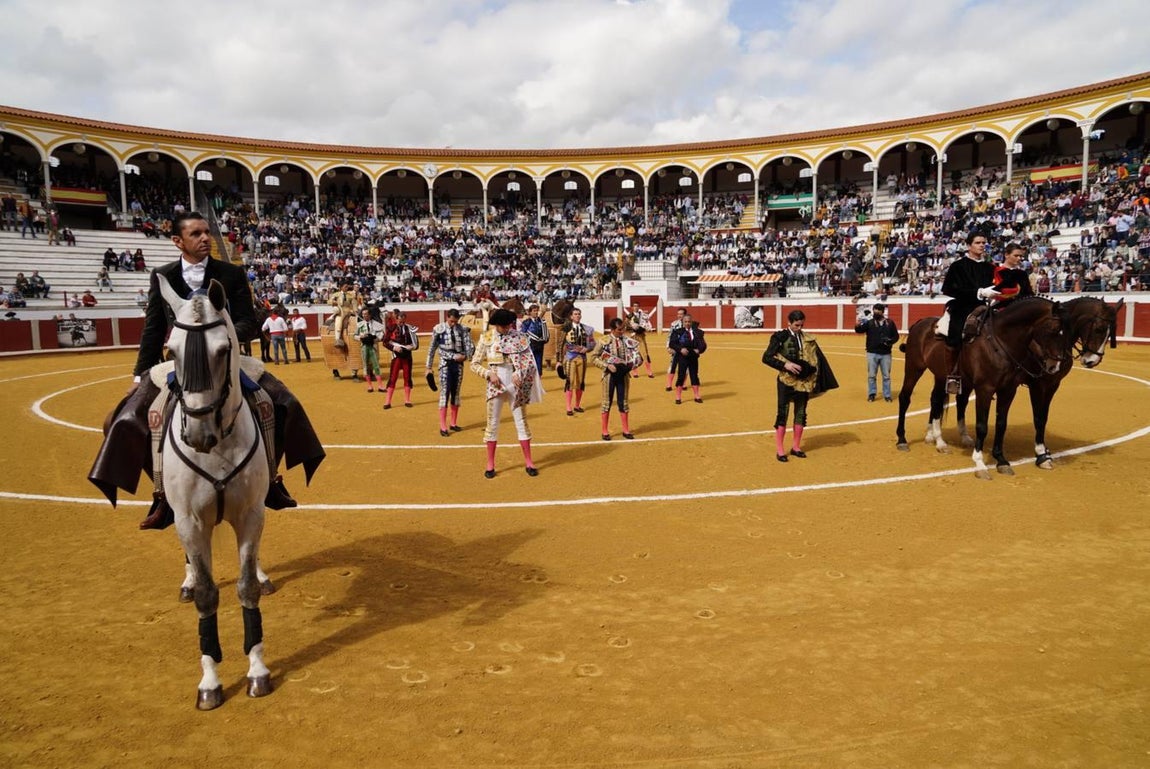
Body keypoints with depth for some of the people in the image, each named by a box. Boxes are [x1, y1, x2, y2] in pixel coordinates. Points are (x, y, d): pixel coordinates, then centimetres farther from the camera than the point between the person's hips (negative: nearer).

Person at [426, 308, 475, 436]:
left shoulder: (462, 329, -1)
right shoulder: (438, 329, -6)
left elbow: (470, 346, 0)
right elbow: (432, 349, 1)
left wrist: (465, 356, -22)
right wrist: (428, 368, 3)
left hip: (458, 364, 3)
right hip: (445, 364, -3)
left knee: (456, 393, 11)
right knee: (445, 393, -8)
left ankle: (453, 423, 22)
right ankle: (443, 426, -8)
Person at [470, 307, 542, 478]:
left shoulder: (519, 337, -3)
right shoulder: (486, 339, -3)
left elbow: (529, 360, -6)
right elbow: (475, 364, 0)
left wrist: (520, 374, -23)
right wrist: (489, 373, -16)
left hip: (516, 385, 1)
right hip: (495, 385, 0)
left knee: (521, 421, 7)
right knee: (493, 423, 4)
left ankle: (528, 461, 16)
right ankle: (490, 464, 14)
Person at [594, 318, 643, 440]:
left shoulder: (627, 341, 3)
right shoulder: (604, 341, -7)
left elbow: (638, 357, 9)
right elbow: (595, 358, -5)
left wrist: (631, 365, -11)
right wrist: (607, 365, -17)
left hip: (624, 374, 3)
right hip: (610, 375, -3)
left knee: (624, 402, 10)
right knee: (607, 402, 4)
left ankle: (626, 430, 21)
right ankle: (605, 431, 13)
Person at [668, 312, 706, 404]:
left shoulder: (697, 332, 2)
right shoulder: (678, 332, -4)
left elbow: (703, 344, 5)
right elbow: (672, 343, -6)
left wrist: (699, 350, -14)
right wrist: (680, 349, -19)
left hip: (694, 357, 2)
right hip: (682, 357, -2)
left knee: (694, 376, 10)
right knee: (681, 376, 1)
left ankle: (697, 396, 21)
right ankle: (678, 397, 10)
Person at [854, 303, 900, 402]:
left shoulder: (890, 323, 4)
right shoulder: (869, 322, 1)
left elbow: (896, 336, 8)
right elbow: (859, 330, -10)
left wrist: (890, 341, -13)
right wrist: (858, 324, -33)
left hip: (885, 354, 1)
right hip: (872, 353, -1)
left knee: (886, 376, 8)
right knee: (871, 375, 4)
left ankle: (887, 395, 16)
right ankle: (871, 394, 13)